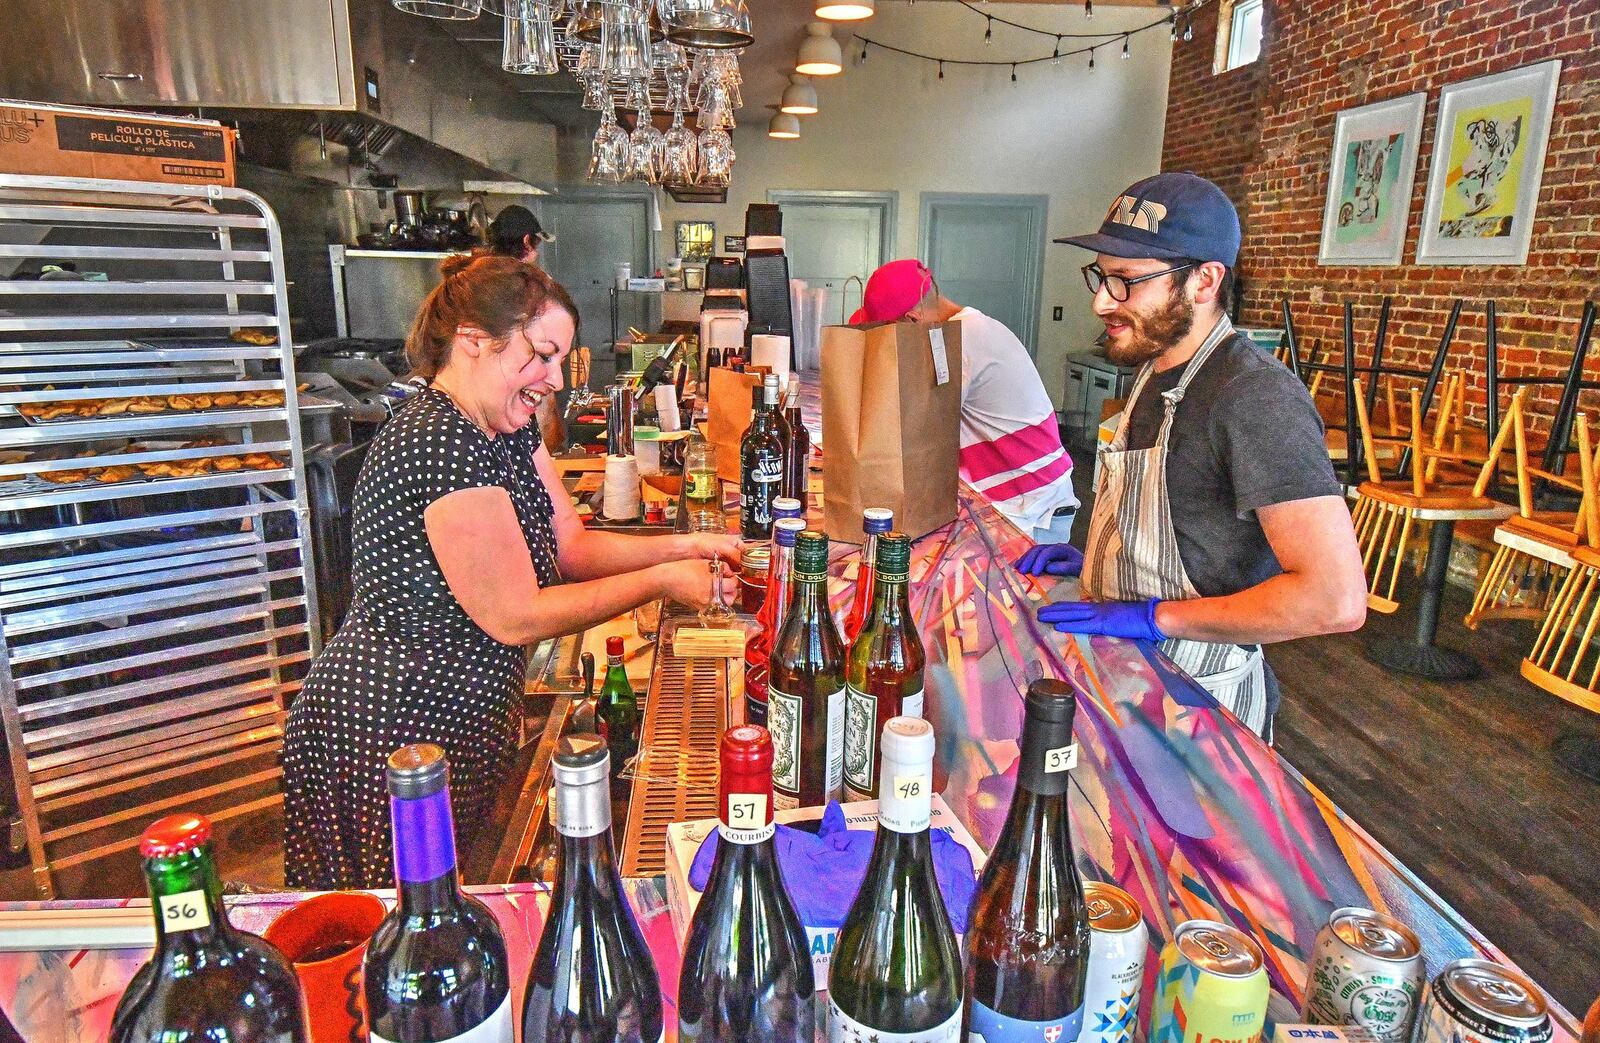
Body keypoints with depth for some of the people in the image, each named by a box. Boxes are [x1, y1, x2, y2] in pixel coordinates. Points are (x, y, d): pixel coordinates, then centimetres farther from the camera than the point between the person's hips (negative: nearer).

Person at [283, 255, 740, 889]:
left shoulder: (510, 431, 5)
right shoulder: (441, 444, -26)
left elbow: (571, 546, 7)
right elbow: (516, 618, -23)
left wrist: (684, 547, -6)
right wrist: (661, 581, -17)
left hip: (460, 728, 9)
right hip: (392, 736, -9)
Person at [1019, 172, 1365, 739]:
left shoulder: (1257, 399, -24)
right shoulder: (1155, 370, 6)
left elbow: (1337, 600, -30)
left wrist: (1157, 616, -26)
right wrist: (1092, 559, 4)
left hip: (1196, 700, -8)